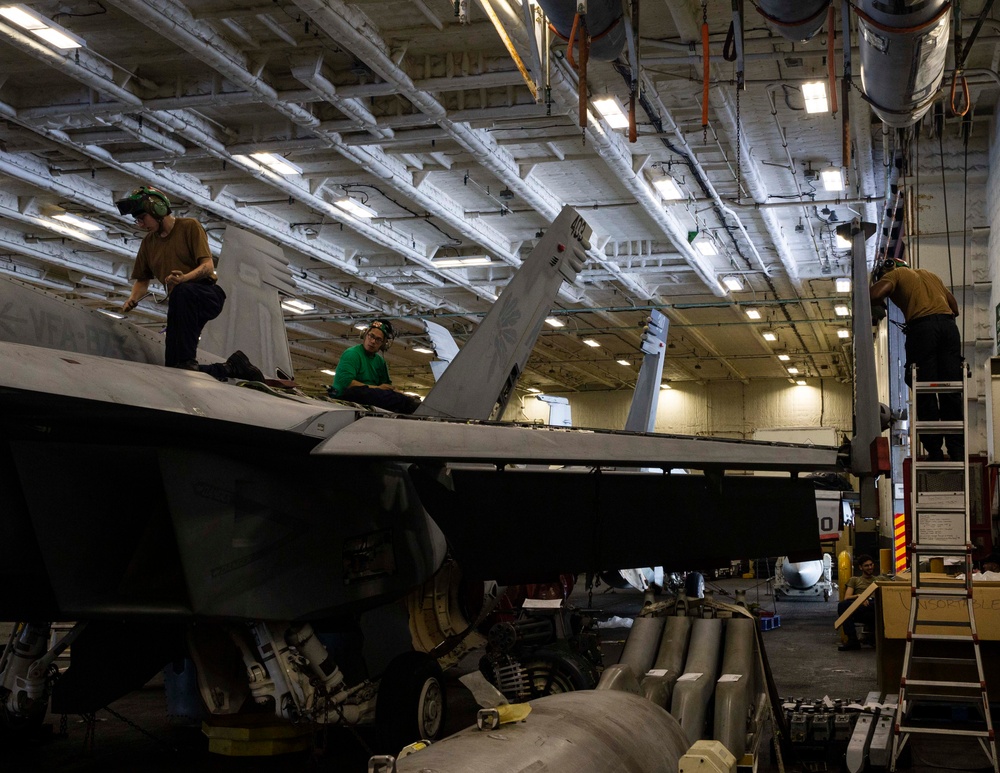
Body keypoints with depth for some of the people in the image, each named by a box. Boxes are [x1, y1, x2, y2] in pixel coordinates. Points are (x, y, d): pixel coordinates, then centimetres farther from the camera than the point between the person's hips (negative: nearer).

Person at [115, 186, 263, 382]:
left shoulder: (189, 226, -4)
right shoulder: (148, 242, 13)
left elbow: (208, 266, -14)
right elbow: (142, 280, 17)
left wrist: (184, 278, -34)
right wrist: (132, 300, -5)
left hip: (208, 295, -6)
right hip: (180, 306, 6)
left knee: (182, 291, -42)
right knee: (174, 370, -6)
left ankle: (188, 360, -37)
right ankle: (232, 367, 12)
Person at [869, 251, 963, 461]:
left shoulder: (895, 274, 13)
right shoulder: (929, 274, 31)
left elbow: (874, 294, -6)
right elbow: (954, 306, 30)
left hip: (921, 325, -5)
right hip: (948, 324, 5)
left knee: (925, 393, -3)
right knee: (951, 391, 5)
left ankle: (935, 452, -7)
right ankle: (957, 451, 1)